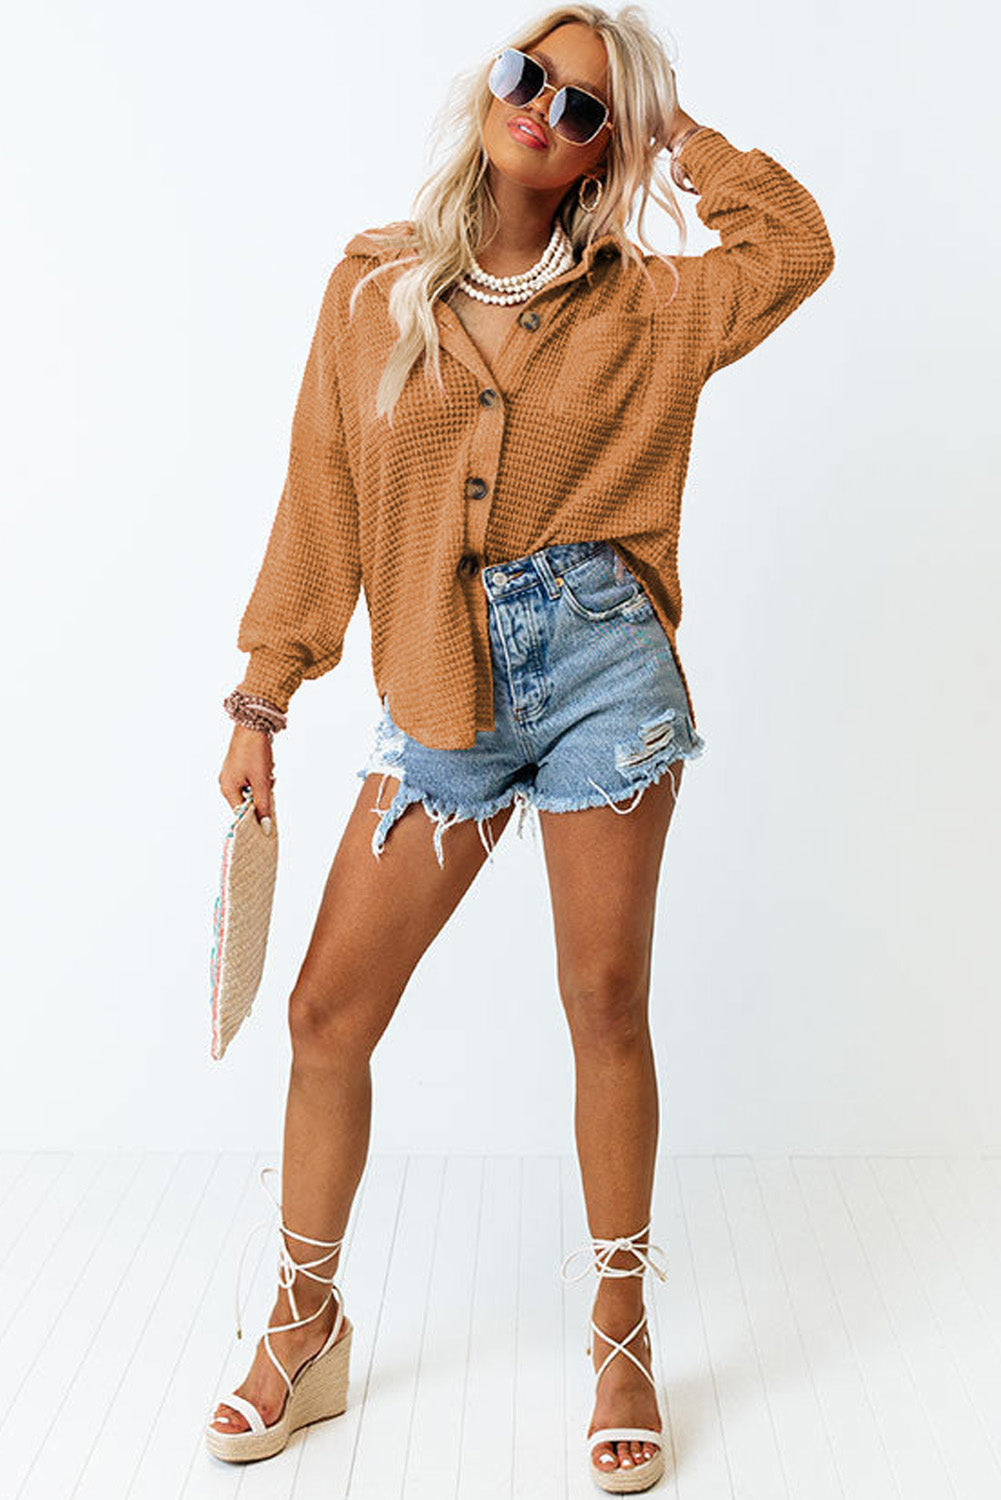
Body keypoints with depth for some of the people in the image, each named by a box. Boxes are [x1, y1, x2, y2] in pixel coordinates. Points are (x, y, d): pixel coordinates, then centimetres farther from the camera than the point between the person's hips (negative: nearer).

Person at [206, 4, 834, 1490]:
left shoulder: (634, 306, 7)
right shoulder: (373, 284, 7)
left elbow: (797, 245, 2)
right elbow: (321, 502, 7)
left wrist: (675, 132, 6)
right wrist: (264, 699, 6)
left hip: (601, 661, -1)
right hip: (442, 687, 1)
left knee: (606, 1007, 5)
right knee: (327, 1012, 1)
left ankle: (622, 1342, 24)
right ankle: (306, 1330, 24)